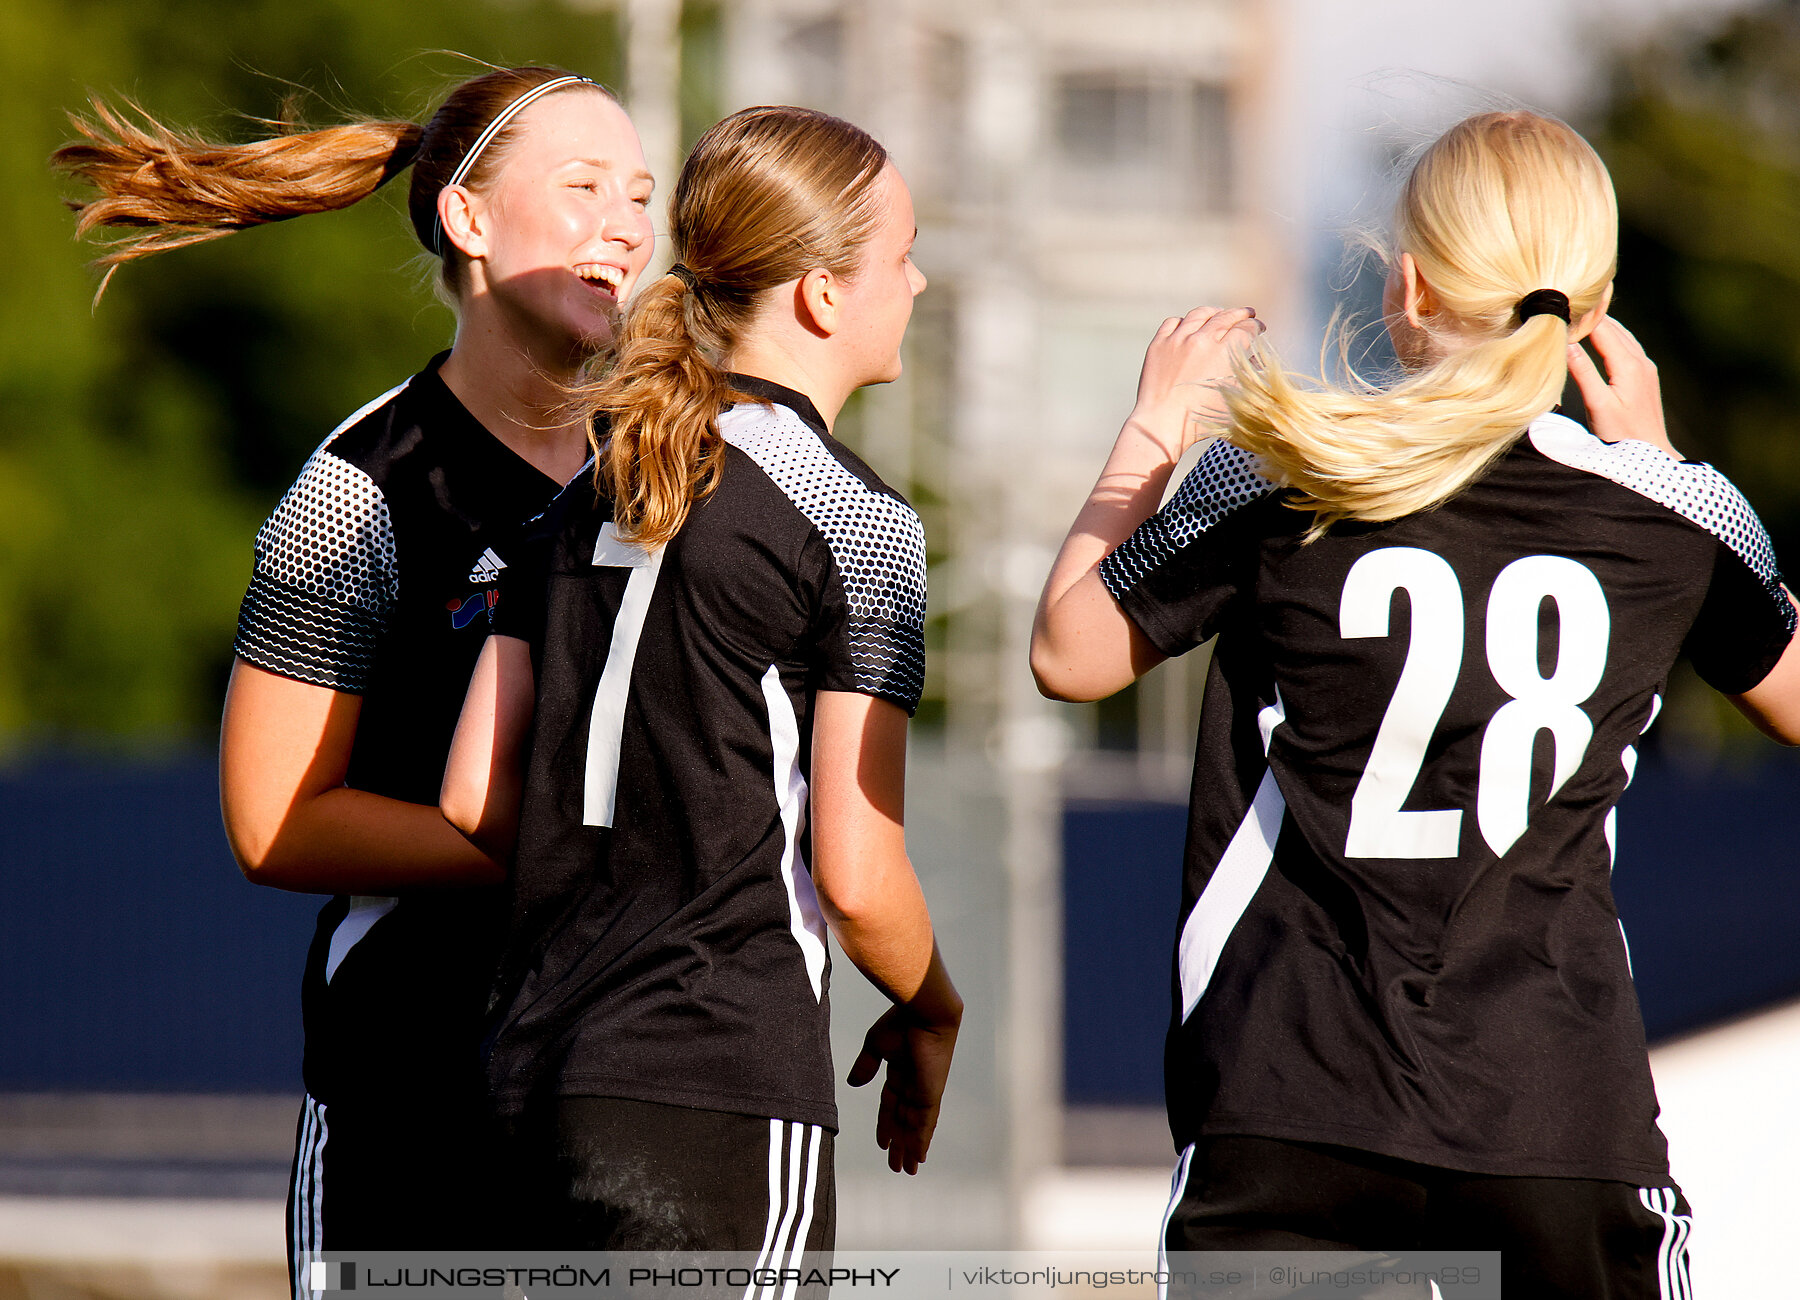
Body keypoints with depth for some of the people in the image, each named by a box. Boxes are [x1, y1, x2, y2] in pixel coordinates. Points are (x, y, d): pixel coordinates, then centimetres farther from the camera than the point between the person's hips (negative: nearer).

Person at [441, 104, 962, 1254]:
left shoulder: (591, 492, 13)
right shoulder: (860, 521, -7)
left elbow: (473, 798, 12)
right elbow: (857, 875, -9)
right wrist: (930, 1016, 10)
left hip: (539, 1070, 7)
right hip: (723, 1087, -7)